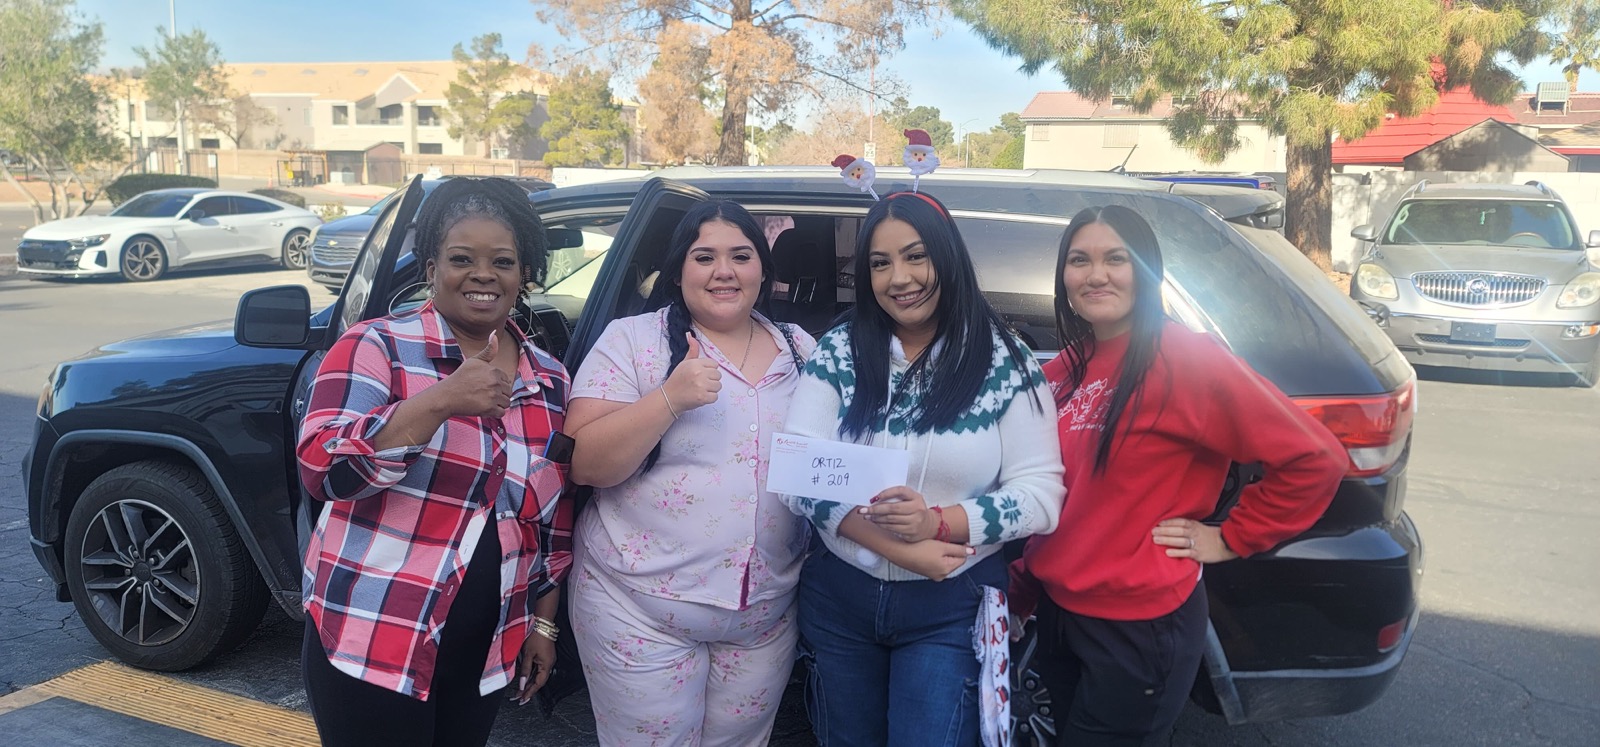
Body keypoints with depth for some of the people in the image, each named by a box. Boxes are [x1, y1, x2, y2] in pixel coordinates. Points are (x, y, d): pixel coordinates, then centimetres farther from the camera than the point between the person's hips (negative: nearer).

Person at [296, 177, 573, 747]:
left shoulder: (549, 380, 5)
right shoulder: (376, 347, -9)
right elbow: (321, 468, -21)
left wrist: (543, 623, 12)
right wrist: (440, 401, -31)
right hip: (371, 644, -4)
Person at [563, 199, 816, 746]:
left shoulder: (801, 350, 6)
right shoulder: (630, 340, -6)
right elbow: (584, 465, -13)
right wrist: (670, 399, -25)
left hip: (767, 613, 4)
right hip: (640, 608, -3)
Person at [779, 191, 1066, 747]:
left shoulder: (1004, 361, -8)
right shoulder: (838, 351, -4)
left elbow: (1042, 492, -11)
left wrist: (939, 523, -27)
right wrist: (899, 549, -22)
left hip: (952, 606, -2)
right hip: (839, 598, 3)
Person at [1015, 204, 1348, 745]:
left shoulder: (1185, 360, -17)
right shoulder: (1064, 371, 3)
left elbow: (1315, 458, -17)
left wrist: (1232, 538, -11)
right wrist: (1022, 588, 10)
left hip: (1139, 625, -6)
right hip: (1057, 611, 7)